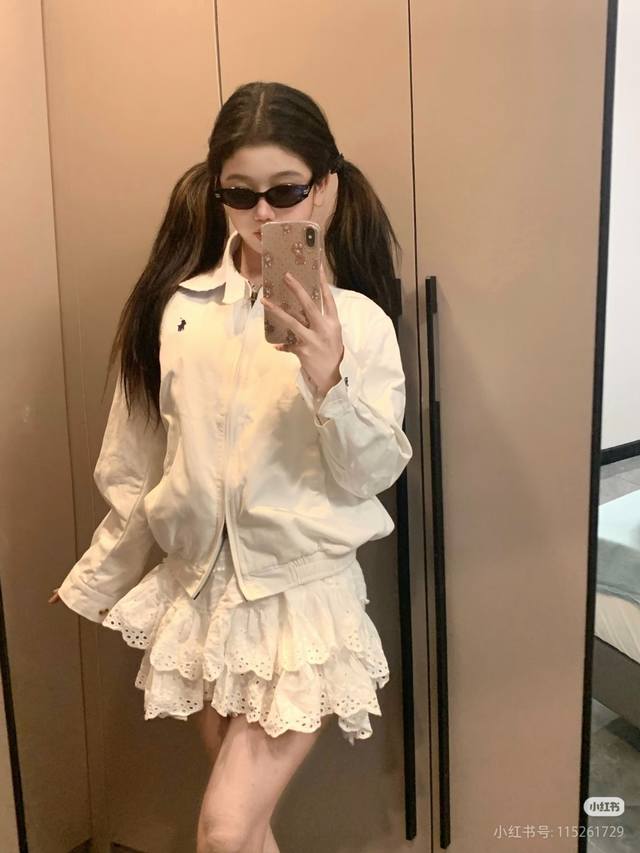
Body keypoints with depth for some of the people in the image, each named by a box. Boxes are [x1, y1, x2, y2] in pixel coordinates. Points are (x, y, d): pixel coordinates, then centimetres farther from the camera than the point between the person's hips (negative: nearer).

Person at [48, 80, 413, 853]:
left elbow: (372, 474, -9)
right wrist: (99, 578, 15)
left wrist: (329, 379, -26)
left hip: (304, 594, -3)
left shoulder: (356, 319, -10)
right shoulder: (175, 307, -3)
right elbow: (138, 466, 5)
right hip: (201, 592, 4)